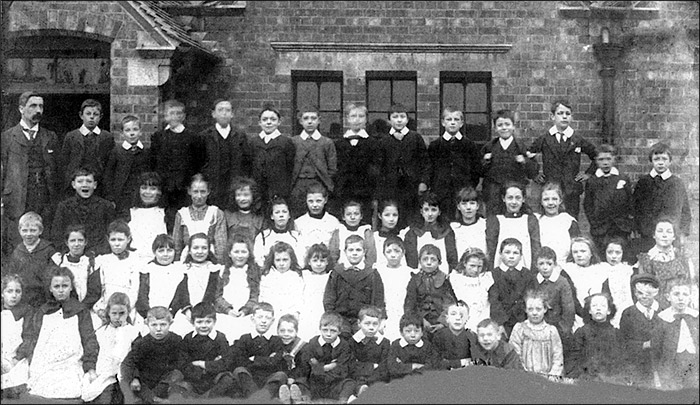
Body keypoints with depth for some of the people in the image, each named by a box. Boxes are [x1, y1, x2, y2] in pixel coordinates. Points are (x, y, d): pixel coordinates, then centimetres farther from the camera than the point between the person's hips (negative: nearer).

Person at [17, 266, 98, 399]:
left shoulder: (81, 312, 14)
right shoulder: (41, 313, 22)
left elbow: (89, 342, 6)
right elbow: (29, 340, 15)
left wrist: (90, 368, -7)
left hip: (69, 367, -2)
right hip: (41, 367, 2)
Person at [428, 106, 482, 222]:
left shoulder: (470, 145, 9)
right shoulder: (434, 146, 8)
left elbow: (476, 171, 10)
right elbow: (429, 171, 8)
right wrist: (433, 194, 0)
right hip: (440, 195, 0)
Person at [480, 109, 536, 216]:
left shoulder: (521, 147, 2)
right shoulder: (489, 147, 6)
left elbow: (532, 174, 2)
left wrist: (525, 162, -14)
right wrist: (484, 162, -7)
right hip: (493, 195, 1)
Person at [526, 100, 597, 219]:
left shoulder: (578, 140, 5)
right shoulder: (544, 139, 4)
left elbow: (597, 157, 15)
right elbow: (527, 155, 13)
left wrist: (588, 173, 7)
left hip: (572, 192, 0)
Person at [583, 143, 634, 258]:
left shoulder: (624, 179, 4)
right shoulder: (592, 181, 3)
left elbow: (630, 203, 7)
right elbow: (587, 205, 5)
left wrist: (628, 225, 1)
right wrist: (594, 223, -3)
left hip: (621, 228, 0)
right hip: (600, 231, 0)